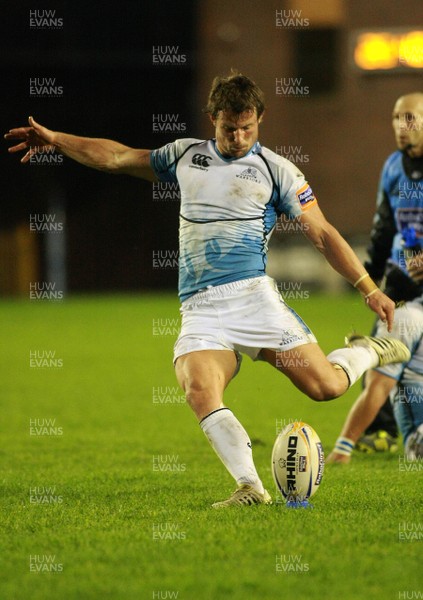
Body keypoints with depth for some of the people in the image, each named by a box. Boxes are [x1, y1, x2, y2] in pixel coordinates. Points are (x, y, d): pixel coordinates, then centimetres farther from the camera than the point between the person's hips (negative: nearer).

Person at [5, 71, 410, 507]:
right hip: (200, 308, 3)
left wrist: (369, 289, 1)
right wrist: (54, 139, 25)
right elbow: (116, 157, 29)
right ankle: (250, 488, -27)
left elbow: (321, 234, 7)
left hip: (252, 295, -3)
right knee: (199, 390, -26)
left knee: (324, 386, -12)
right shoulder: (186, 155, 19)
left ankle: (369, 351, 22)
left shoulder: (275, 169, 8)